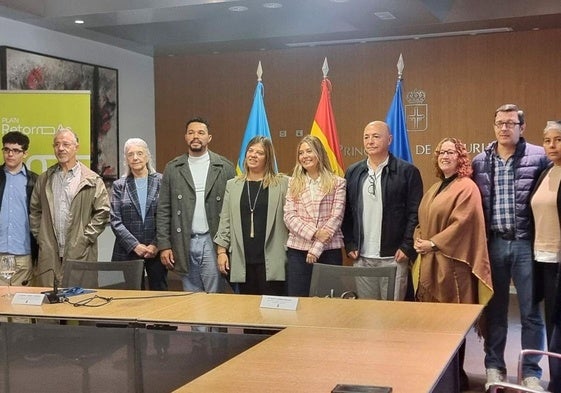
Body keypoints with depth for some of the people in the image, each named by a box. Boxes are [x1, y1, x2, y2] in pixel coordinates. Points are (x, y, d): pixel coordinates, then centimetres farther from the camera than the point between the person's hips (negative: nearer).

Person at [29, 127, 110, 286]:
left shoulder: (92, 180, 1)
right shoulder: (44, 179, 14)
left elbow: (102, 212, -1)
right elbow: (34, 211, 18)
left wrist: (85, 238, -5)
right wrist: (39, 236, 9)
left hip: (79, 254, -3)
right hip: (48, 255, 3)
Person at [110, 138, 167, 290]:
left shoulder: (161, 181, 3)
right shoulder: (119, 185, 7)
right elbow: (115, 221, 1)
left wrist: (156, 245, -9)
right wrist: (135, 245, -9)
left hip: (157, 251, 0)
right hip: (128, 252, 1)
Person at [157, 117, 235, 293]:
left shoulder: (225, 167, 1)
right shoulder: (172, 169, 6)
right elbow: (163, 210, 5)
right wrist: (164, 245, -1)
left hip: (213, 241, -2)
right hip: (184, 244, 2)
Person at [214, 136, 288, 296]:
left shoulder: (282, 183, 1)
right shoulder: (233, 185, 12)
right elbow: (225, 220, 12)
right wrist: (221, 251, 6)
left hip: (271, 261, -3)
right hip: (243, 260, 3)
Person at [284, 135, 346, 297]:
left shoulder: (337, 183, 4)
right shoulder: (294, 183, 11)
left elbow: (336, 217, -3)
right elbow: (289, 217, 2)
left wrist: (317, 247, -12)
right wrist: (314, 233, -13)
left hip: (329, 251, -2)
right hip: (298, 251, 2)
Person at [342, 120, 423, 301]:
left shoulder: (407, 171, -2)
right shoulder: (353, 172, 11)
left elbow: (415, 213, -5)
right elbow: (346, 212, 12)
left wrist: (407, 247, -10)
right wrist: (349, 245, 5)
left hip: (394, 257, -4)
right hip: (361, 257, 4)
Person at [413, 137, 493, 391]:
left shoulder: (467, 187, -7)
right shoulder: (434, 189, 18)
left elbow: (462, 224, -17)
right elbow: (422, 221, 22)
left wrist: (433, 243, -15)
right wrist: (418, 241, 2)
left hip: (451, 262, -8)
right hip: (428, 262, 8)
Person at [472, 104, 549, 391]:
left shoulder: (538, 157, -2)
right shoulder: (480, 162, 6)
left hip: (526, 244, -2)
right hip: (493, 244, 2)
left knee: (531, 312, 5)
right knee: (494, 309, 11)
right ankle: (494, 367, 23)